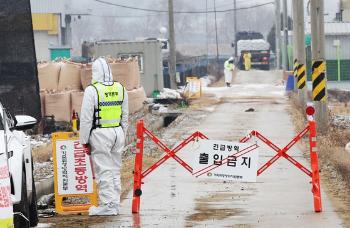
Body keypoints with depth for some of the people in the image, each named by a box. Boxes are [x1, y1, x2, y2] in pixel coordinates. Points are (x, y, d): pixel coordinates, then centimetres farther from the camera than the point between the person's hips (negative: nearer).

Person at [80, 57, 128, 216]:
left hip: (100, 134, -6)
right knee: (115, 169, 12)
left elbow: (86, 118, -10)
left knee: (103, 170, -3)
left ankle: (107, 205, -3)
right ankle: (115, 203, 17)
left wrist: (84, 140, -3)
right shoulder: (120, 89, 8)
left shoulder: (92, 90, -12)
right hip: (118, 132, 6)